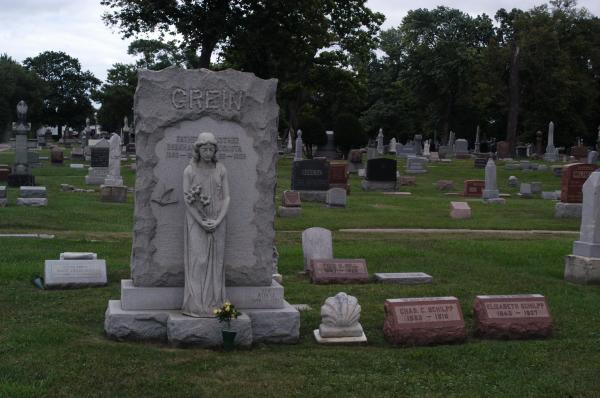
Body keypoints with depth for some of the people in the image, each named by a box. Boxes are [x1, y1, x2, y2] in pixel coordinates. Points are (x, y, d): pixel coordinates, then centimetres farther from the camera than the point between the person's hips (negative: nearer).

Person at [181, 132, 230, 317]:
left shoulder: (221, 170, 1)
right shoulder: (189, 171, -5)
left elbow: (226, 197, 0)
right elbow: (187, 200, -7)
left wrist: (218, 221, -12)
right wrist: (201, 222, -15)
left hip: (216, 221, 2)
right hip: (196, 221, -2)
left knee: (215, 262, 4)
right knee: (197, 261, -5)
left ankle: (214, 304, 10)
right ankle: (196, 305, 0)